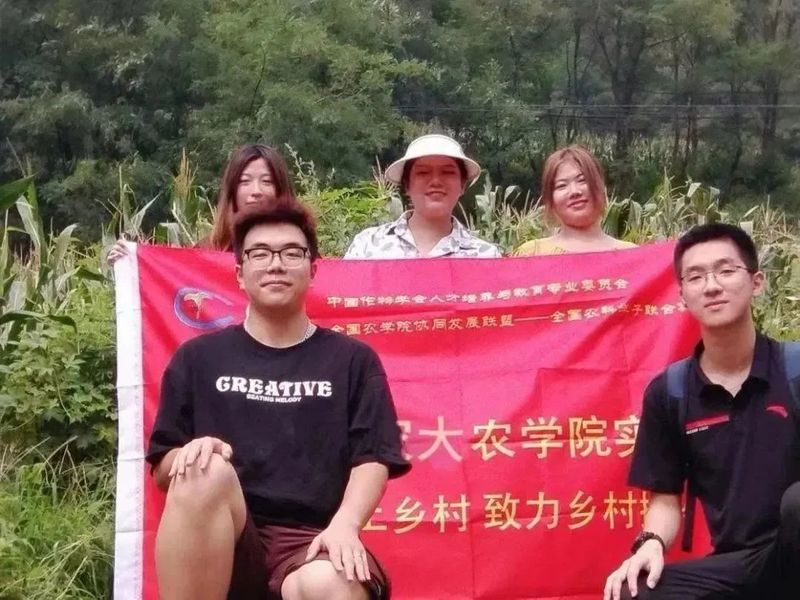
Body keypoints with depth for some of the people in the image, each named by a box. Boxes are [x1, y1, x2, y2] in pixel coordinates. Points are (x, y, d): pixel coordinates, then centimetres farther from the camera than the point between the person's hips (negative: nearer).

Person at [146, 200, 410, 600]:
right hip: (222, 546, 2)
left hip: (308, 542, -2)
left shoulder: (352, 360, 14)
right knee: (207, 471, -34)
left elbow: (372, 459, 3)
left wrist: (344, 525, -17)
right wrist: (189, 453, -13)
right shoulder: (199, 358, 15)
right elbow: (162, 470, 11)